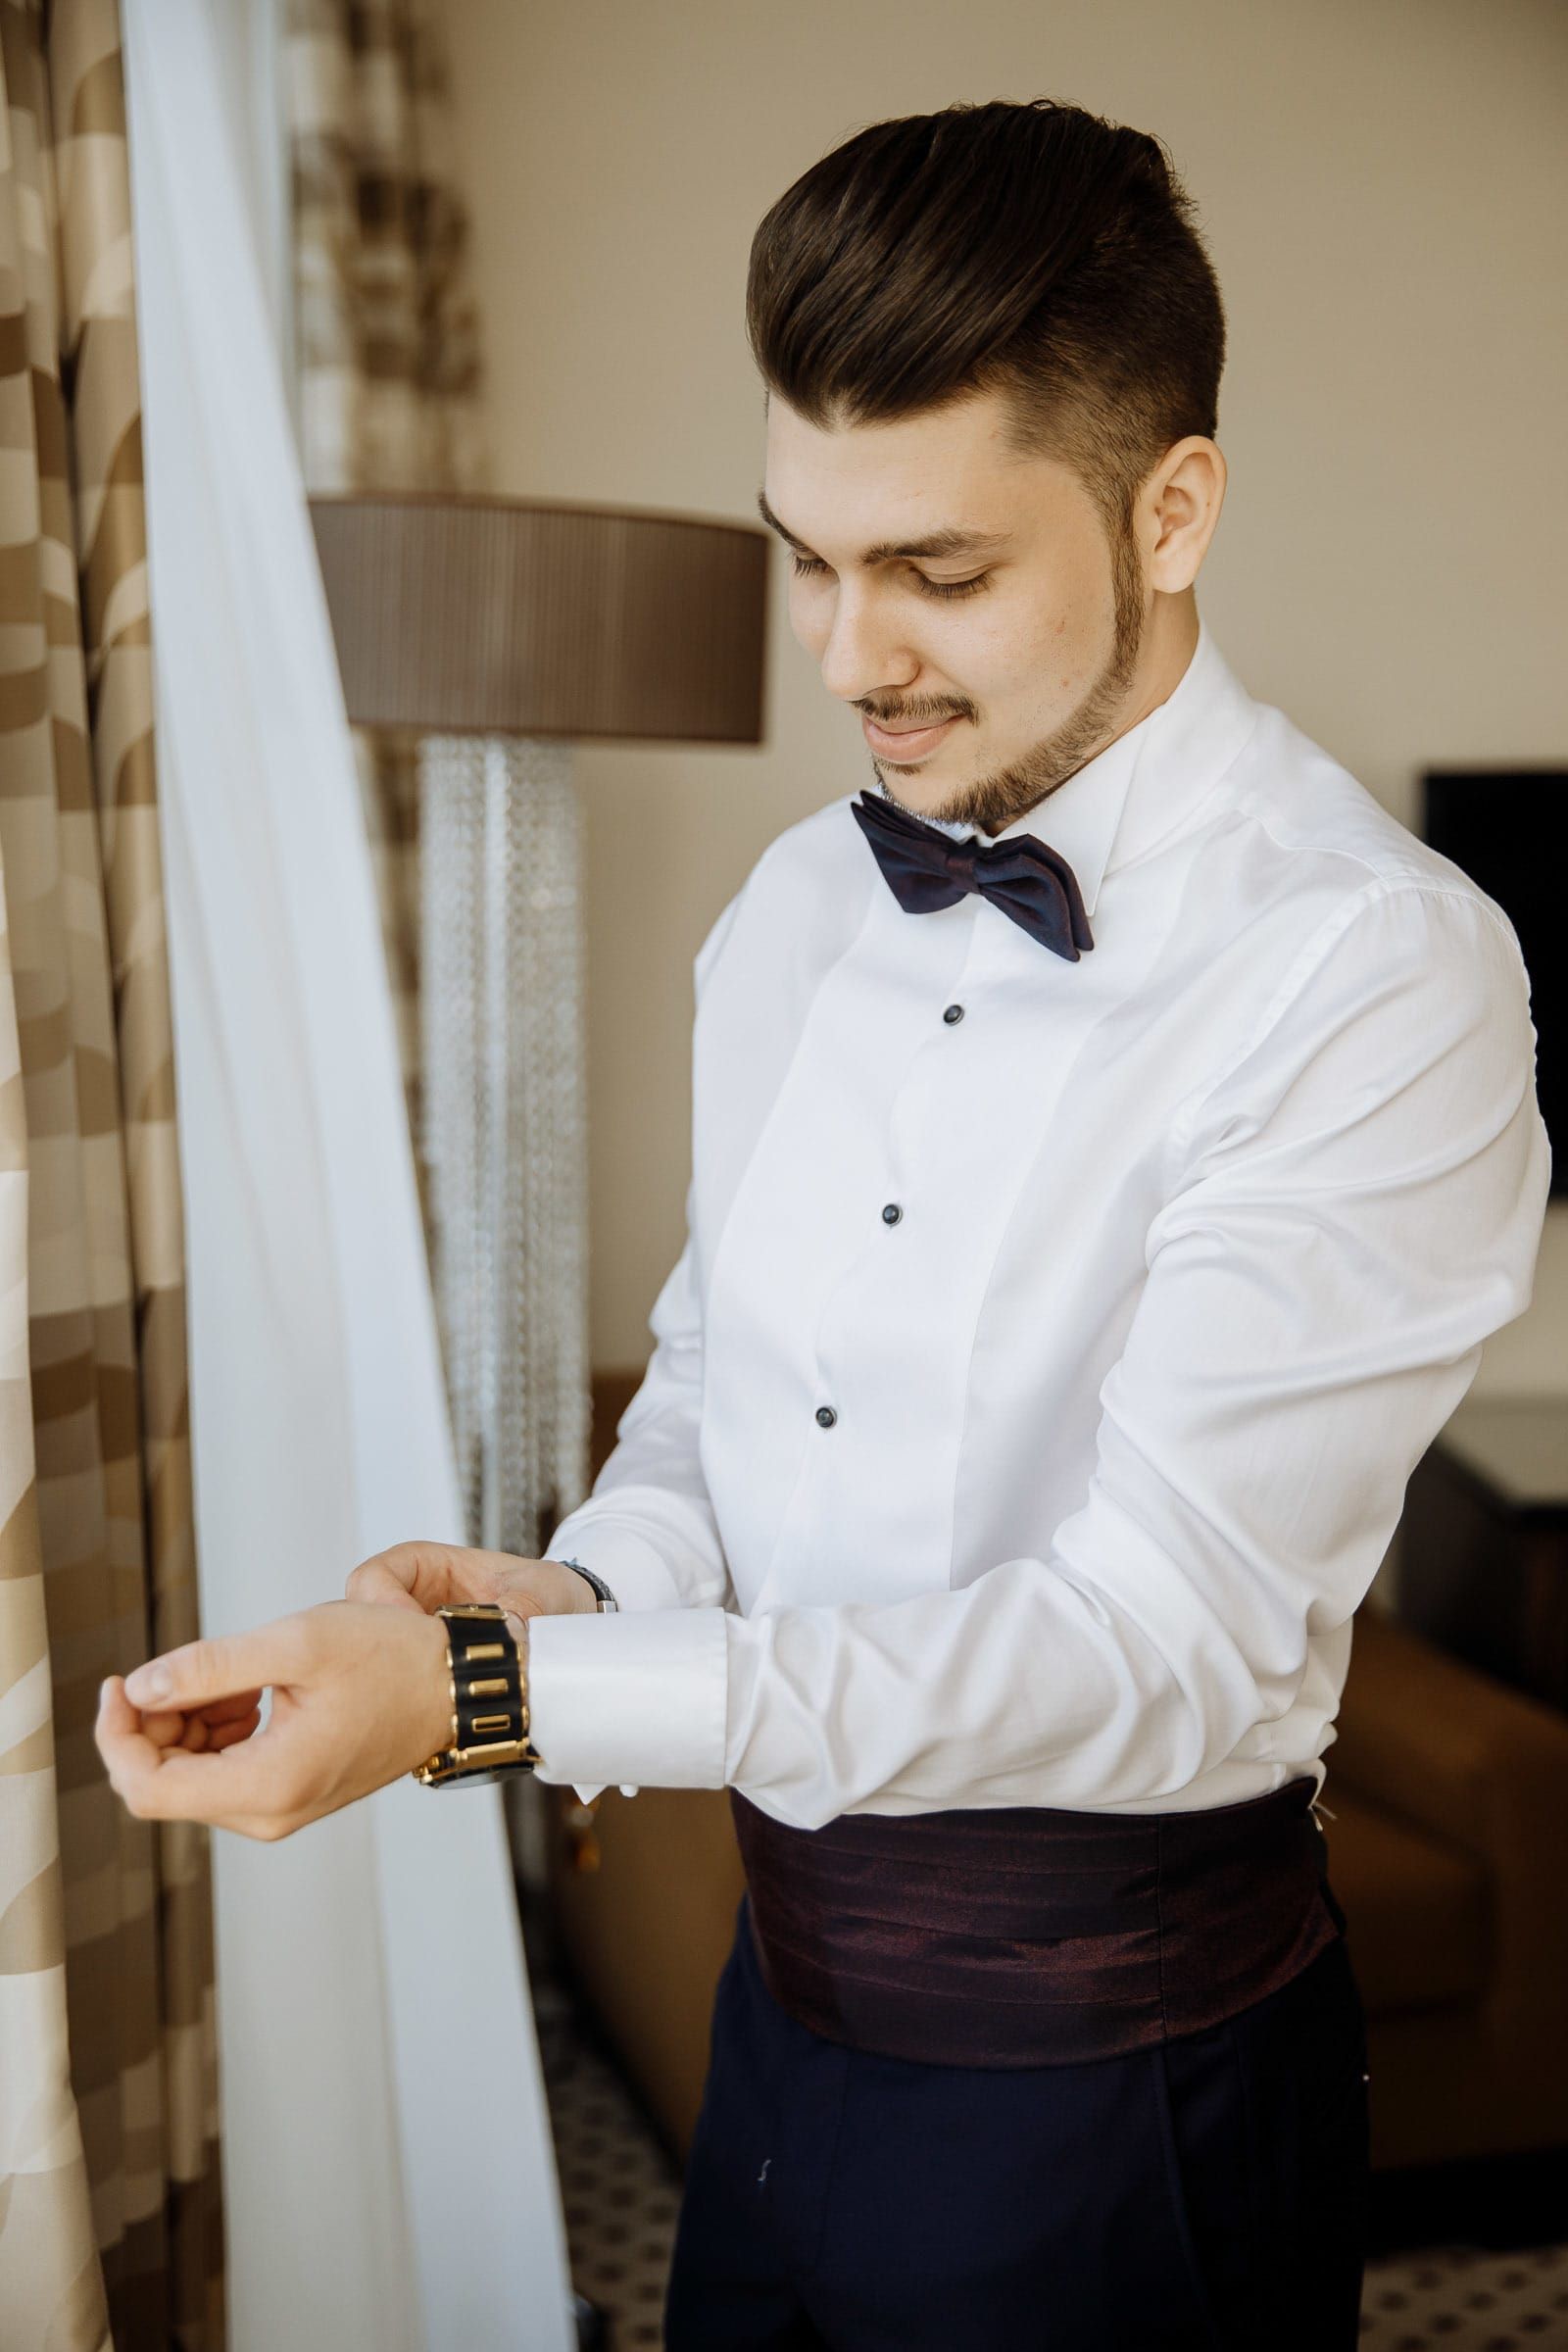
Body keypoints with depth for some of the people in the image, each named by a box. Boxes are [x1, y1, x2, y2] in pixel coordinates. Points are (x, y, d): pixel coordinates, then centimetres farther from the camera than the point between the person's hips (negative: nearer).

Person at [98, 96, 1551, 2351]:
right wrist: (589, 1584, -11)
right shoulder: (793, 911, 2)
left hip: (1113, 2078, -5)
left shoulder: (1380, 976, -21)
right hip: (786, 1982, 6)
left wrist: (492, 1700, -31)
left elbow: (1162, 1650, -26)